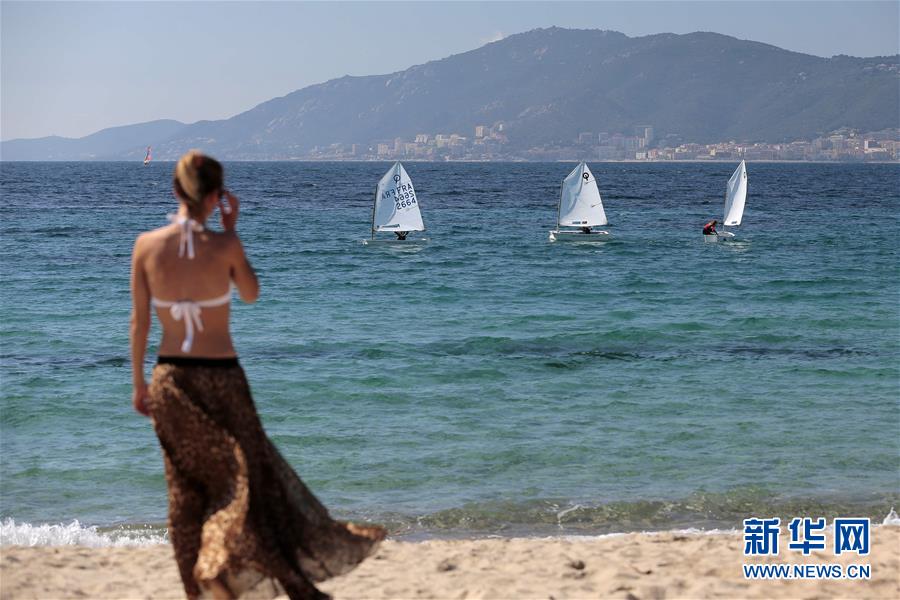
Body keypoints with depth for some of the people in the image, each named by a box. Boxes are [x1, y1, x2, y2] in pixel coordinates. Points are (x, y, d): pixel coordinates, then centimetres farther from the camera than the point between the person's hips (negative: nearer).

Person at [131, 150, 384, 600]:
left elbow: (139, 321, 0)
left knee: (185, 487, 15)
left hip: (170, 379, 3)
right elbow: (251, 294, 6)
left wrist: (138, 383, 9)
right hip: (219, 378, -3)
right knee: (243, 476, 11)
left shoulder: (146, 245, -6)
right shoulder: (224, 245, -13)